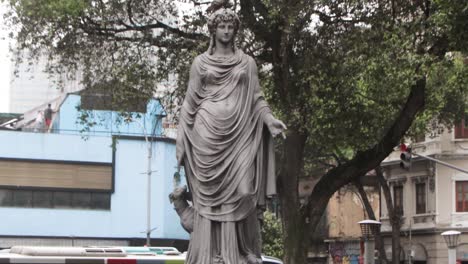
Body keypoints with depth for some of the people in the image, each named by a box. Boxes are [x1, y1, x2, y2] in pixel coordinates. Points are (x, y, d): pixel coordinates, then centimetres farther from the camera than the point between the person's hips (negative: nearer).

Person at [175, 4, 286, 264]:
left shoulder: (247, 62, 13)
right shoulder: (200, 62, 11)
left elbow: (256, 98, 10)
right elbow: (191, 102, 10)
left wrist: (270, 120, -7)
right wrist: (181, 137, 4)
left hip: (239, 134, 1)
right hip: (208, 133, 0)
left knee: (241, 192, -10)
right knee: (208, 194, -4)